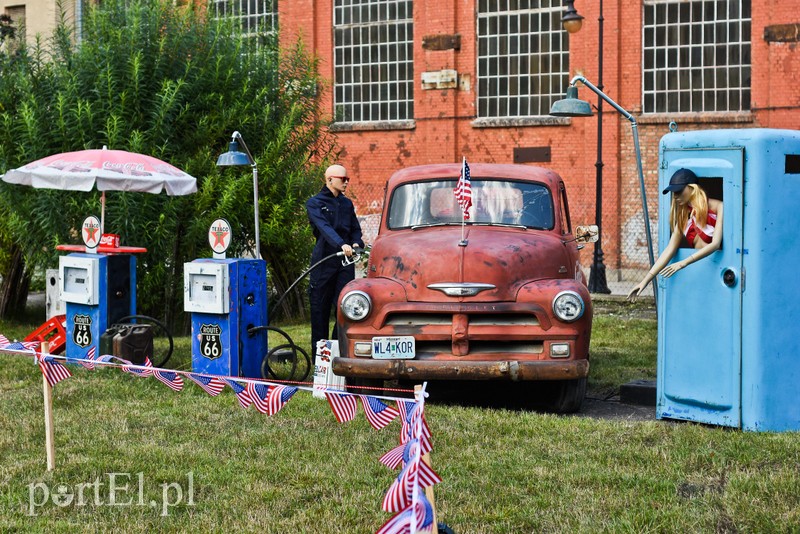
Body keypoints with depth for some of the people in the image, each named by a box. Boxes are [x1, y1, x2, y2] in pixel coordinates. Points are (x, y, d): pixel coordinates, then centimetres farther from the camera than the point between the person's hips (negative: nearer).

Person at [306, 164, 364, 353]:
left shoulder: (347, 203, 16)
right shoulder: (315, 203, -2)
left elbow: (355, 229, 14)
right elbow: (324, 227, -18)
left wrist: (357, 243, -10)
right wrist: (341, 244, -34)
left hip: (345, 260, 4)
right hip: (324, 260, -4)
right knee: (320, 308, 1)